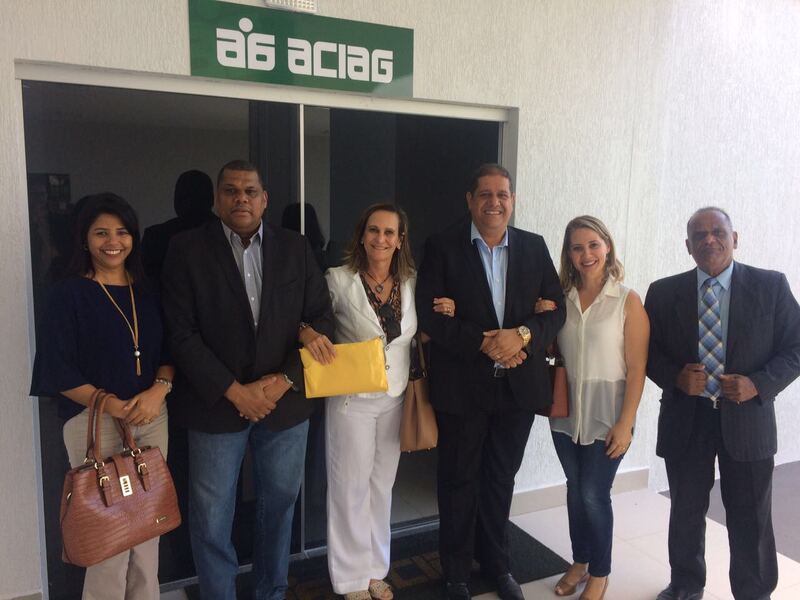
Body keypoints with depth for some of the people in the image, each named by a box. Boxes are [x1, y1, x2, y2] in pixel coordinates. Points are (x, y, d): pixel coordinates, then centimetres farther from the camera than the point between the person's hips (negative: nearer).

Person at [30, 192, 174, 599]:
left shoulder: (147, 292, 8)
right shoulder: (68, 294, -5)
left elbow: (170, 350, 8)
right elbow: (58, 370, -9)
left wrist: (159, 389, -11)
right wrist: (113, 406, -15)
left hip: (153, 416, 4)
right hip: (95, 421, -4)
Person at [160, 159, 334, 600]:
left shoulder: (294, 248, 2)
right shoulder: (187, 249, -5)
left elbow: (320, 318, 1)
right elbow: (182, 333, -9)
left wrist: (286, 379, -10)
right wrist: (234, 391, -14)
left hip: (286, 400, 3)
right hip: (216, 403, -2)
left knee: (280, 504, 16)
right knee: (211, 518, 8)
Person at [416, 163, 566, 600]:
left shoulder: (534, 247, 5)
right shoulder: (442, 247, -5)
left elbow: (555, 308, 2)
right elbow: (430, 316, -12)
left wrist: (522, 335, -16)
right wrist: (484, 343, -18)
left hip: (518, 384, 3)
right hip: (462, 385, -3)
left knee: (501, 480, 18)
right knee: (459, 481, 12)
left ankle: (496, 564, 39)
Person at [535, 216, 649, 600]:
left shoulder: (628, 301, -9)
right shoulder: (561, 298, 2)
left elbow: (636, 369, -10)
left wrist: (625, 423, -13)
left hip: (606, 416, -3)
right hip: (565, 413, 4)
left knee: (594, 494, 3)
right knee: (575, 489, 15)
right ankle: (579, 562, 35)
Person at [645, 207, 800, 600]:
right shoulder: (663, 292, 0)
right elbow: (648, 351, 5)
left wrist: (759, 384, -16)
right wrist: (676, 376, -15)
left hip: (747, 419, -1)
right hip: (685, 419, 1)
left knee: (751, 520, 11)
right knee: (685, 512, 17)